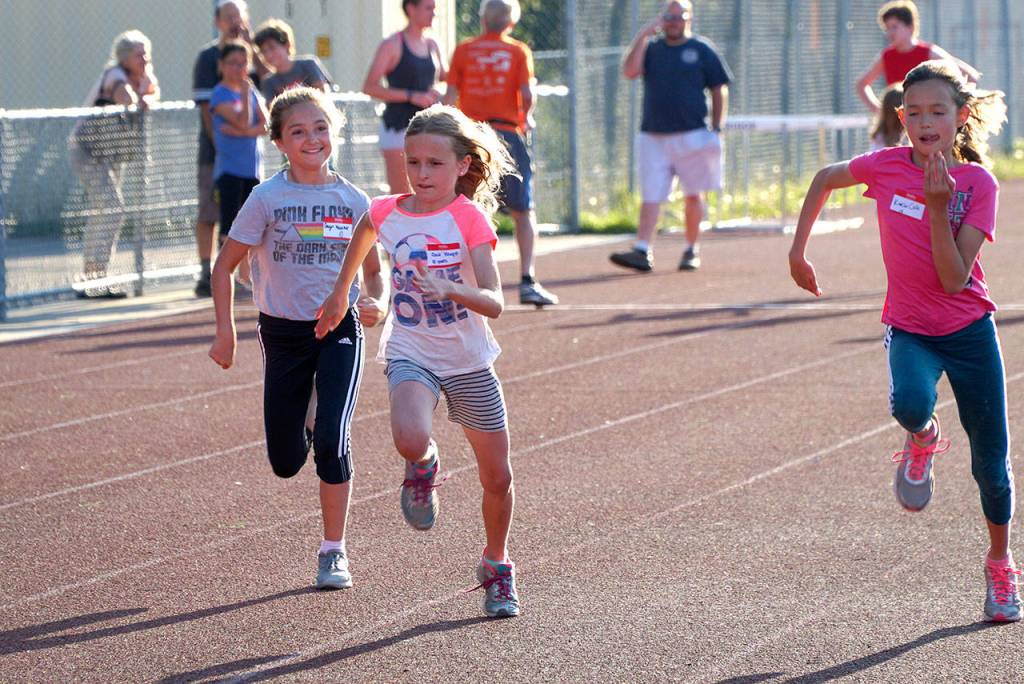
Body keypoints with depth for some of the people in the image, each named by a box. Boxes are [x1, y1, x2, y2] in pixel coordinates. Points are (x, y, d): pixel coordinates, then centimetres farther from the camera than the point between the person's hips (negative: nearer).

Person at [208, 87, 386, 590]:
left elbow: (374, 270, 9)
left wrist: (375, 302, -12)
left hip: (340, 328, -1)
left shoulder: (354, 201, -1)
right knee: (285, 462, 6)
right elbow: (225, 265, -1)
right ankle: (305, 425, 45)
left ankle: (334, 551, -4)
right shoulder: (267, 199, -6)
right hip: (284, 333, 1)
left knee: (332, 440, -18)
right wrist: (225, 330, -8)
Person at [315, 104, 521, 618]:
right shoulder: (387, 213, -6)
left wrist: (449, 289, -44)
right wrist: (339, 295, 30)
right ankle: (423, 467, 6)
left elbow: (493, 303, -25)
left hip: (469, 362, -1)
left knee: (497, 478, 8)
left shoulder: (470, 219, -16)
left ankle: (496, 566, 34)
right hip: (410, 354, 1)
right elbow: (363, 234, 21)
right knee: (410, 438, -32)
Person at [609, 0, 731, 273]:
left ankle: (691, 251, 14)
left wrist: (716, 130, -3)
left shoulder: (702, 50, 4)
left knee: (693, 196, 4)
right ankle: (642, 251, -12)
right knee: (650, 197, -5)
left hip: (692, 136, -2)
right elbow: (629, 71, -7)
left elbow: (720, 90, 4)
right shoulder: (651, 48, 10)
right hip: (653, 137, 2)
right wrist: (643, 36, -10)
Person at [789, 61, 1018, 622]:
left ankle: (999, 564, 31)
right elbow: (825, 179, 13)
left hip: (969, 329, 0)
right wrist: (798, 250, 12)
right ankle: (922, 442, 3)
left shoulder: (978, 184, -13)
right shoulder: (886, 166, -9)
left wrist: (938, 207, -28)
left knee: (991, 460, 6)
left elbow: (954, 279, -19)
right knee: (911, 403, -34)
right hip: (909, 329, 0)